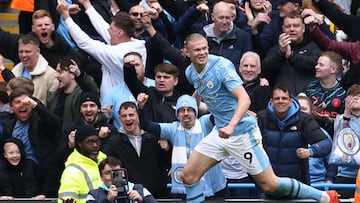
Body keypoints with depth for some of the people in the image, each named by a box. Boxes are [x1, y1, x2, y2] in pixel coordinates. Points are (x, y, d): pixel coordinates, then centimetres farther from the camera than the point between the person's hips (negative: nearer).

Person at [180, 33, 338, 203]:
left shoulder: (222, 66, -19)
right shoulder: (190, 72, 3)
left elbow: (244, 99, -29)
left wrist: (231, 126, -41)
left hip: (241, 131, -7)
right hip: (219, 132, 7)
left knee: (270, 185, -4)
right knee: (188, 176, -1)